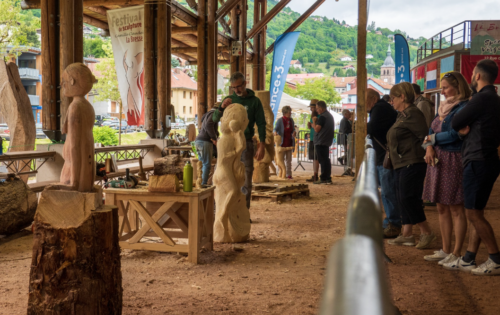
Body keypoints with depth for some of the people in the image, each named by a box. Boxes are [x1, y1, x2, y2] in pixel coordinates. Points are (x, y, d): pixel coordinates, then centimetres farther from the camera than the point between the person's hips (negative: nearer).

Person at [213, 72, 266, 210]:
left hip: (246, 143, -2)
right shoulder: (229, 99, 8)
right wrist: (222, 107, -19)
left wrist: (262, 146, -11)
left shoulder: (255, 101, 2)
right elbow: (215, 119, 2)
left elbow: (261, 124, -2)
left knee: (246, 178, 0)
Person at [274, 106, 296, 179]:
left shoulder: (291, 120, 7)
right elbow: (275, 128, -9)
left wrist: (294, 132, -8)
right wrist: (275, 133, -32)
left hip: (289, 143, 5)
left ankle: (288, 174, 16)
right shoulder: (280, 120, -9)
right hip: (282, 143, -5)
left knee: (289, 160, 10)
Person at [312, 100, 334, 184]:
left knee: (323, 160, -6)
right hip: (327, 141, 10)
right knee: (326, 160, 14)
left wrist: (314, 121, -5)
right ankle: (328, 178, 18)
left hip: (320, 142, -10)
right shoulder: (330, 115, 15)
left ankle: (323, 179, -4)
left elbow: (317, 129, -19)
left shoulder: (322, 117, -16)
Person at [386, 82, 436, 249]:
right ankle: (406, 235, 17)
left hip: (412, 164, -11)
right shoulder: (402, 115, 18)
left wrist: (418, 153, -17)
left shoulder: (412, 113, -14)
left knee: (408, 198, -10)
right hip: (402, 164, 11)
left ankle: (426, 232, 0)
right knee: (403, 200, 11)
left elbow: (424, 136, -20)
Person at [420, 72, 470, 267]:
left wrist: (432, 138, -2)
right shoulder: (444, 107, 16)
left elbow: (453, 135, -17)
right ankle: (445, 251, 20)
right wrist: (429, 147, -4)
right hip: (437, 160, 9)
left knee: (455, 208, -3)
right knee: (442, 207, 11)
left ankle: (456, 253, 3)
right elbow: (431, 130, 15)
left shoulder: (463, 108, -10)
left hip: (453, 160, -9)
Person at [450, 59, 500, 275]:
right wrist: (468, 128, 1)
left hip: (478, 161, -10)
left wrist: (463, 127, 9)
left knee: (474, 213, -5)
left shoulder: (482, 98, -14)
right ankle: (468, 259, 16)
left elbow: (455, 124, -12)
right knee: (475, 213, 11)